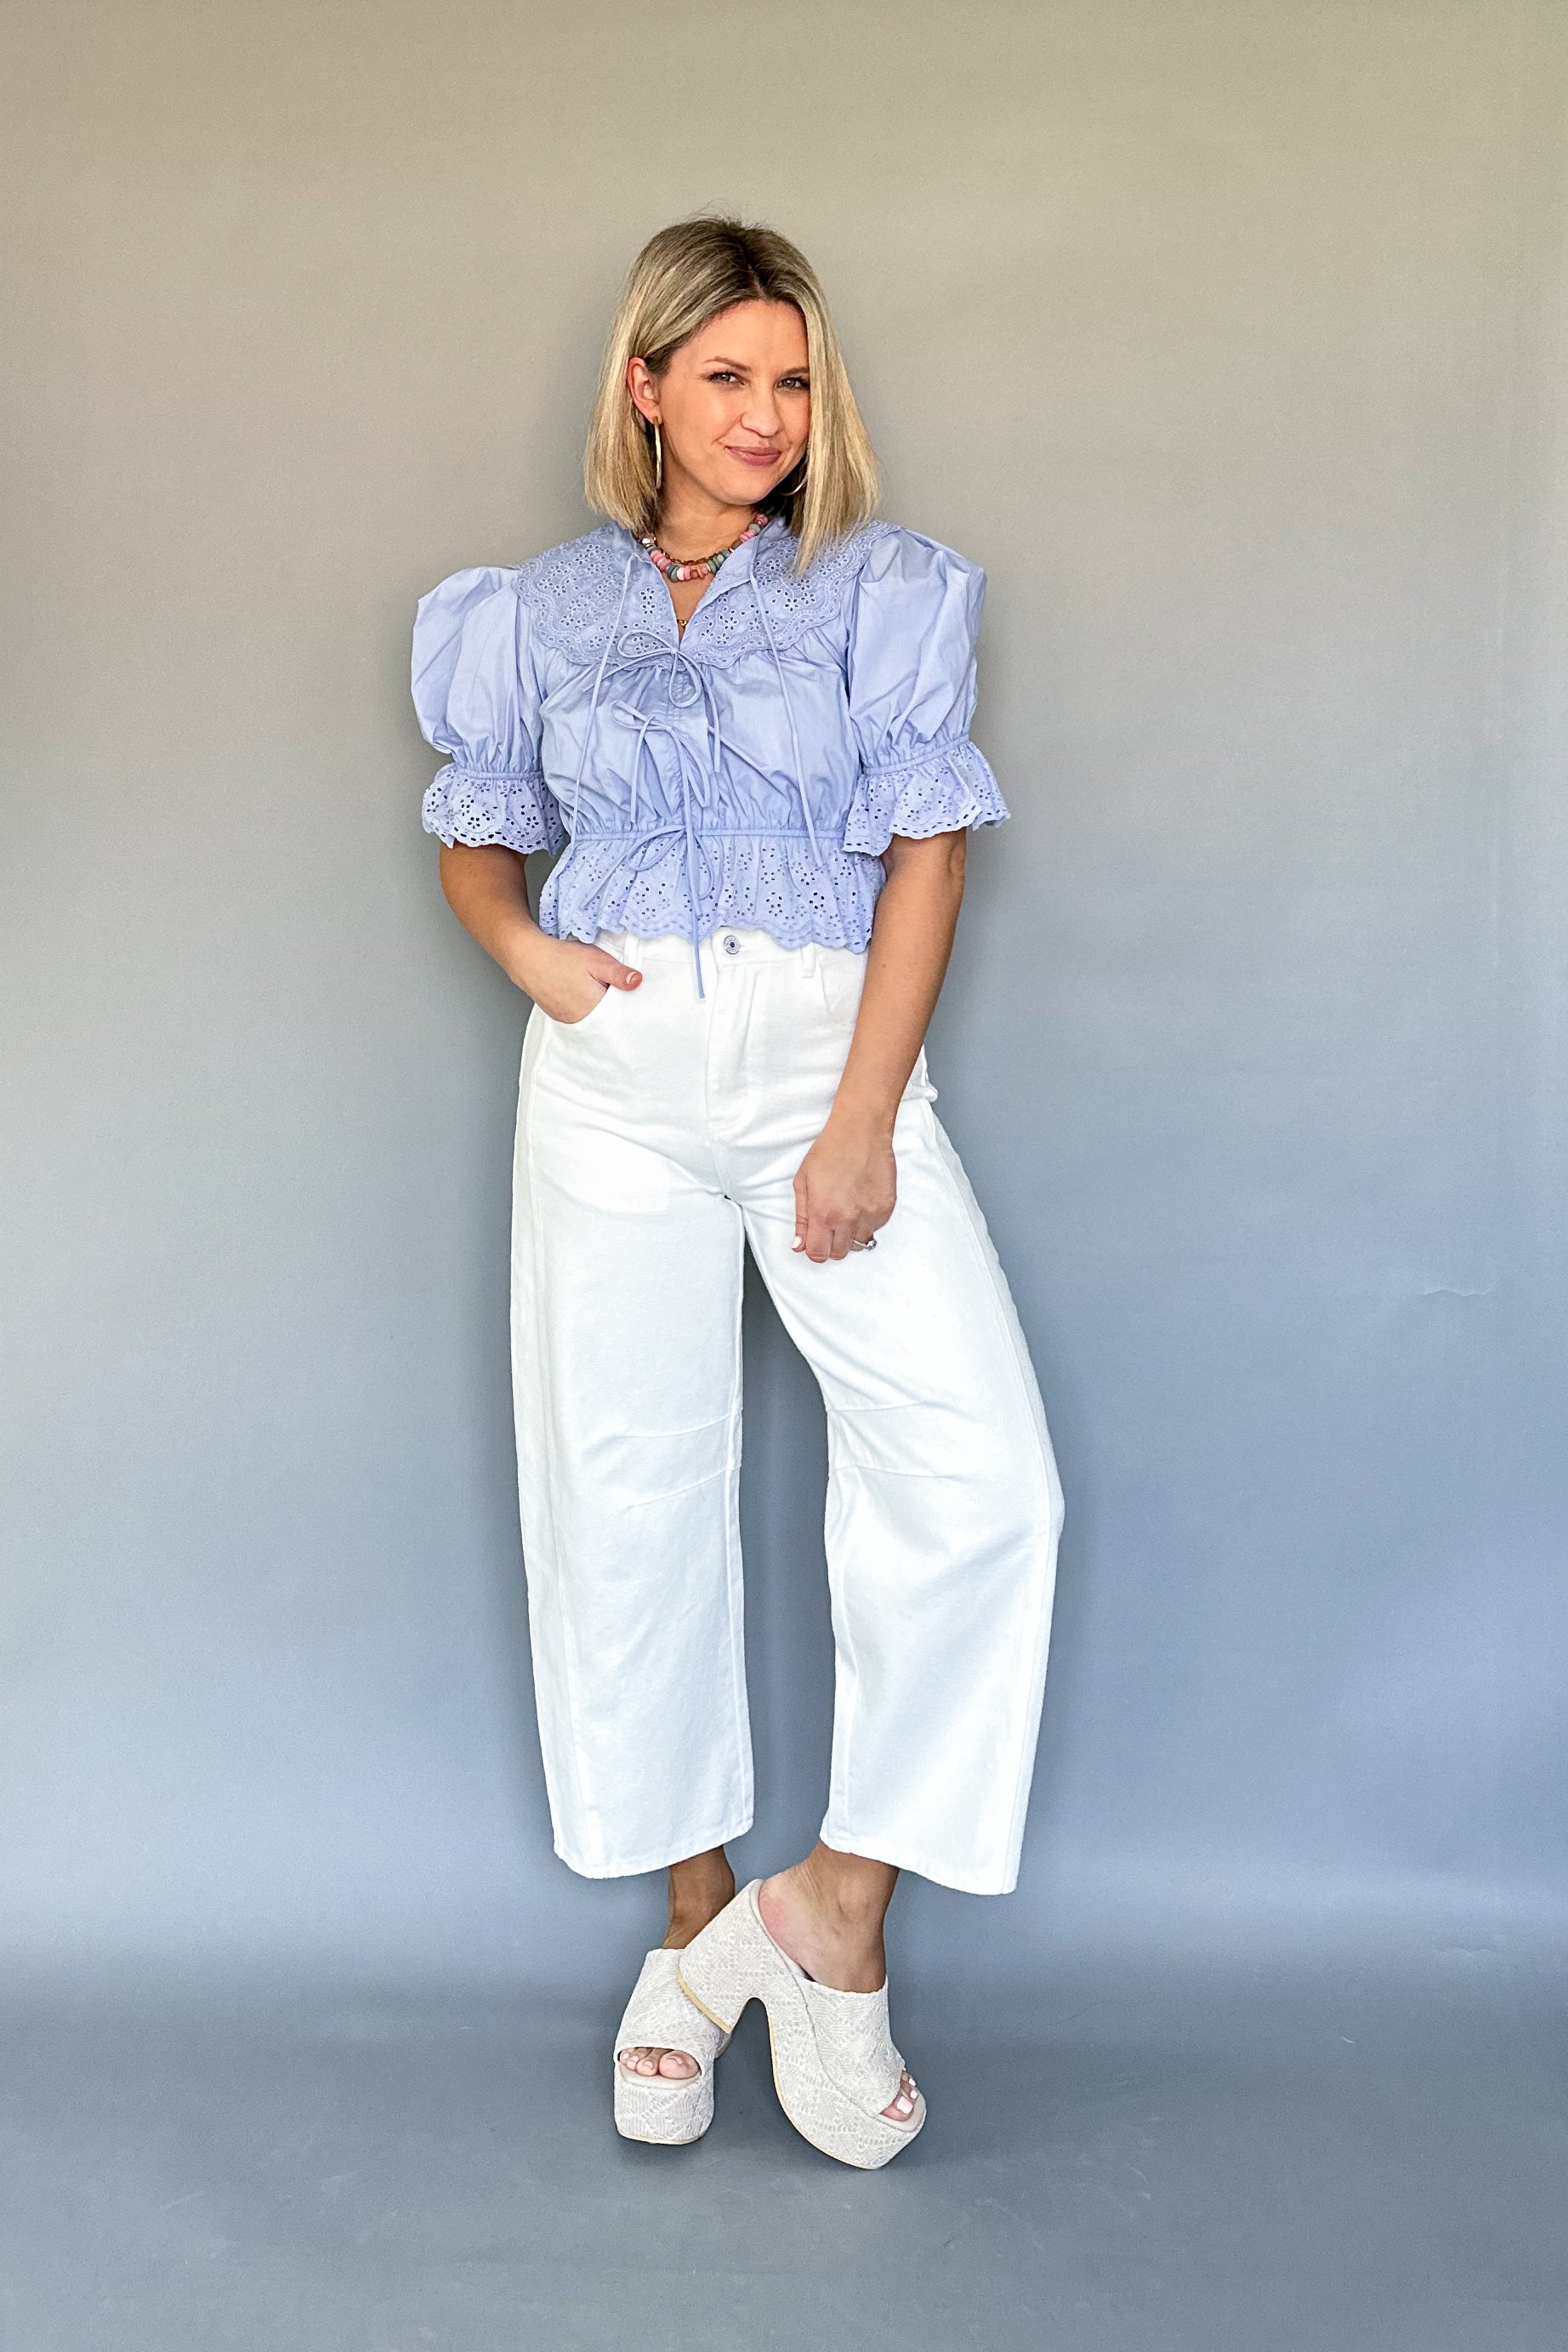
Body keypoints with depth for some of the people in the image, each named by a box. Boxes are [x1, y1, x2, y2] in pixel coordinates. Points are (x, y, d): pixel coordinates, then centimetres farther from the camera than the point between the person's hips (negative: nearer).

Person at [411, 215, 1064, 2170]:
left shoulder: (876, 588, 7)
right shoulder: (544, 612, 13)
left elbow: (925, 850, -1)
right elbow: (469, 840, 20)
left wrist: (863, 1122, -11)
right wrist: (524, 953, -4)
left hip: (828, 1050, -1)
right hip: (613, 1077, 2)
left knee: (980, 1472, -17)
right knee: (628, 1493, 3)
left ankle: (837, 1907, -1)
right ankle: (697, 1932, 20)